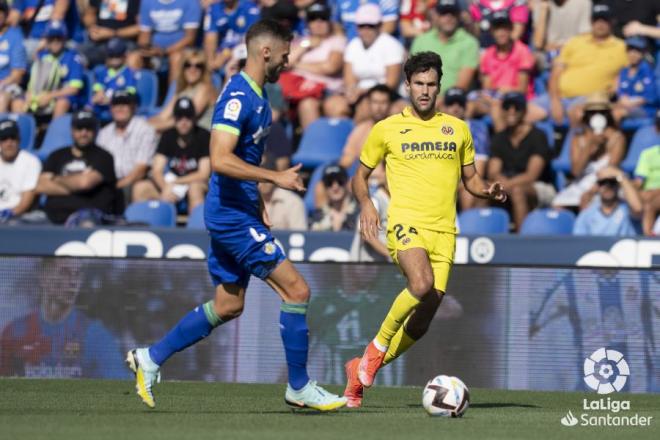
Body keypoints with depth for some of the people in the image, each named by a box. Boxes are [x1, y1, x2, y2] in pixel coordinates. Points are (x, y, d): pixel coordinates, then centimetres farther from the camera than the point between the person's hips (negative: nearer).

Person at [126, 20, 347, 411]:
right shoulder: (238, 96, -18)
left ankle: (150, 359, 21)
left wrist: (258, 205, 23)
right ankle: (299, 387, 0)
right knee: (296, 290, -9)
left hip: (238, 214, 10)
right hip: (233, 216, -10)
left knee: (228, 306, 15)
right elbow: (221, 160, -28)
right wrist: (276, 178, -25)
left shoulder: (257, 95, 14)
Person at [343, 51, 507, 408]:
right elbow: (360, 175, 14)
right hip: (406, 223, -4)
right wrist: (365, 203, -7)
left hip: (443, 231, 4)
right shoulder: (387, 129, 7)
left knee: (423, 320, 0)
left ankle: (361, 371, 19)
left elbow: (470, 179, 22)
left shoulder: (457, 129, 15)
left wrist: (488, 191, 0)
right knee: (422, 285, -33)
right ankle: (377, 347, -10)